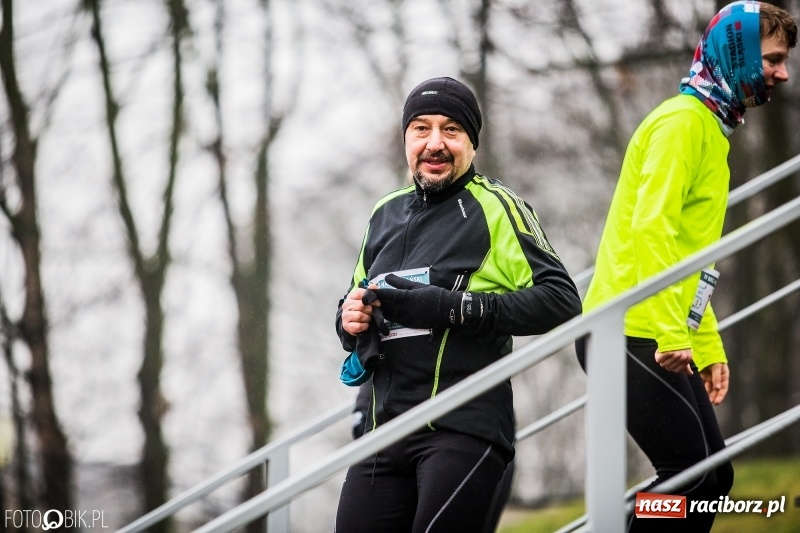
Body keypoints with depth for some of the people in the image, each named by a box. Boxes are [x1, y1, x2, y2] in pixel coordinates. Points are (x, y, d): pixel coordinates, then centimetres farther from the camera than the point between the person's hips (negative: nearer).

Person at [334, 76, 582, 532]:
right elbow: (357, 298, 32)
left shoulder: (496, 208, -1)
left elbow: (561, 300, -12)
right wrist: (349, 319, 6)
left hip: (465, 427, -6)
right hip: (385, 427, 6)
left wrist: (448, 307, -18)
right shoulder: (387, 215, 19)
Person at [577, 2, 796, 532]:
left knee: (711, 477, 7)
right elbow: (650, 227, -21)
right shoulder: (683, 120, -9)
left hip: (664, 340, 10)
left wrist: (709, 345, 21)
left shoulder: (710, 128, 22)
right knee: (692, 474, -14)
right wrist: (673, 333, -25)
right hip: (630, 334, -10)